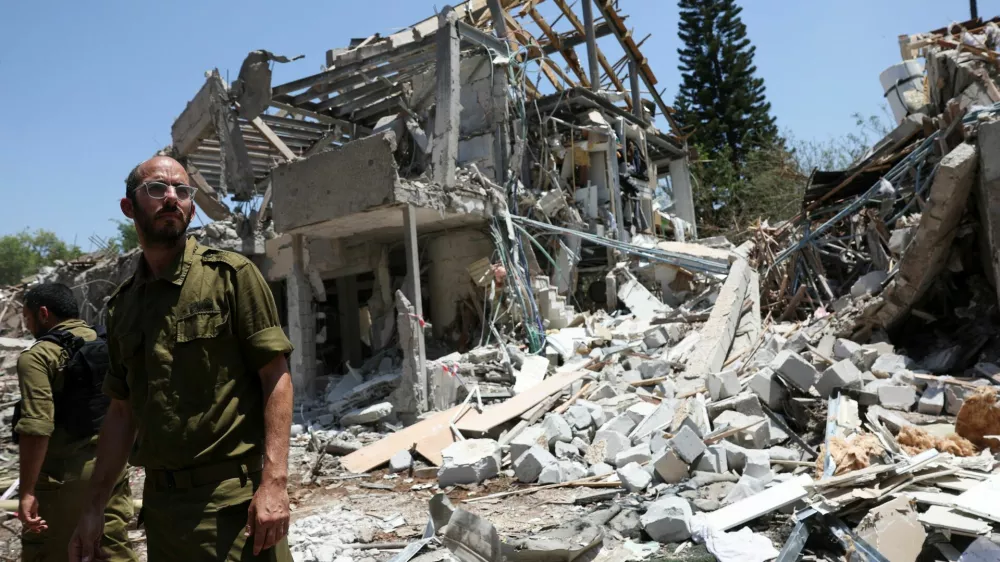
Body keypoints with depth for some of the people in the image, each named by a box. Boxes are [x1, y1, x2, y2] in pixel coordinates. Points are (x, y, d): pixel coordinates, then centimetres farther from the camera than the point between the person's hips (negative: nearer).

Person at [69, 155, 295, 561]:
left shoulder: (231, 275, -5)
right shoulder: (122, 306, 11)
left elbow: (276, 377, -10)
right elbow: (122, 411, 16)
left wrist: (275, 480, -18)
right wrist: (94, 507, 12)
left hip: (234, 497, -5)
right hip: (160, 501, 5)